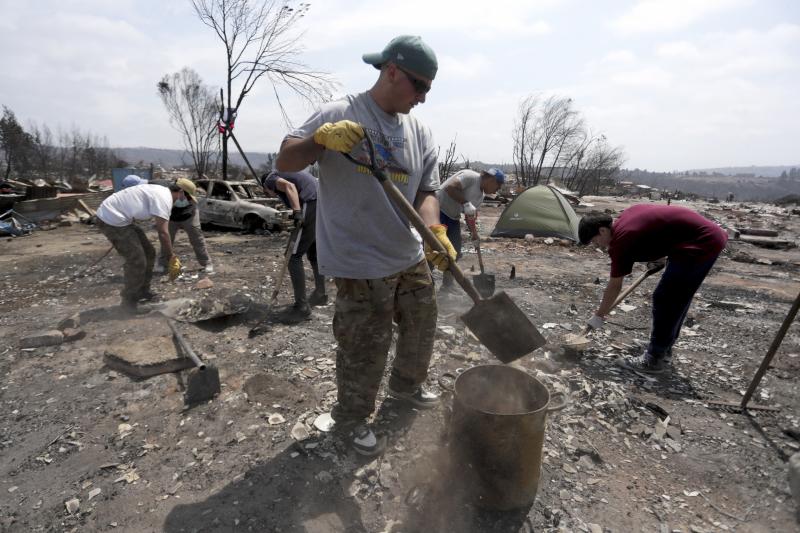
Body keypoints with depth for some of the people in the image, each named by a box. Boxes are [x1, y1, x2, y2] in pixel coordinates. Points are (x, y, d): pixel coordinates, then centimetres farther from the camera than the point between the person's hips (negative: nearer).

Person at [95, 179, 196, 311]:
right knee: (137, 261, -7)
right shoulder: (165, 198, -18)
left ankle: (142, 292, 26)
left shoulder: (160, 191, 13)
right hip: (112, 220, -10)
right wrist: (172, 257, -13)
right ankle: (129, 301, 10)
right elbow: (162, 232, -20)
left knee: (148, 253, 14)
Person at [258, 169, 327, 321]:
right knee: (314, 254, 23)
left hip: (312, 205, -9)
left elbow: (289, 186, -13)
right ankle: (320, 294, 36)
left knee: (293, 256, -4)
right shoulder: (287, 172, 34)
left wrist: (297, 212, -24)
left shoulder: (270, 179, 9)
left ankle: (302, 306, -3)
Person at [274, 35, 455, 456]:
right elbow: (284, 163, -9)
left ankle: (406, 384, 50)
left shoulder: (420, 133, 7)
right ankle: (351, 417, 30)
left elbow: (426, 192, 4)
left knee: (421, 327, 22)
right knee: (365, 348, 3)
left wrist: (435, 231, -16)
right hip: (361, 263, -7)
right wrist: (320, 137, -28)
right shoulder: (339, 114, -9)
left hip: (410, 257, 7)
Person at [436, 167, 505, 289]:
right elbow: (449, 187, -28)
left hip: (453, 217, 9)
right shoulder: (470, 176, -16)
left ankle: (447, 284, 19)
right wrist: (466, 203, -28)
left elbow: (471, 217, 15)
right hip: (438, 211, -9)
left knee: (455, 251, 7)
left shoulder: (481, 195, 11)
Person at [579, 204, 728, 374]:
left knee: (665, 300, -4)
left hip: (700, 244, -10)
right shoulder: (627, 215, 9)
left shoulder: (621, 239, -15)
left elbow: (614, 286, -7)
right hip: (710, 236, 10)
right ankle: (663, 351, 26)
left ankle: (655, 359, 5)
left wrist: (598, 316, 5)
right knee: (676, 300, 16)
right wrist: (657, 258, 23)